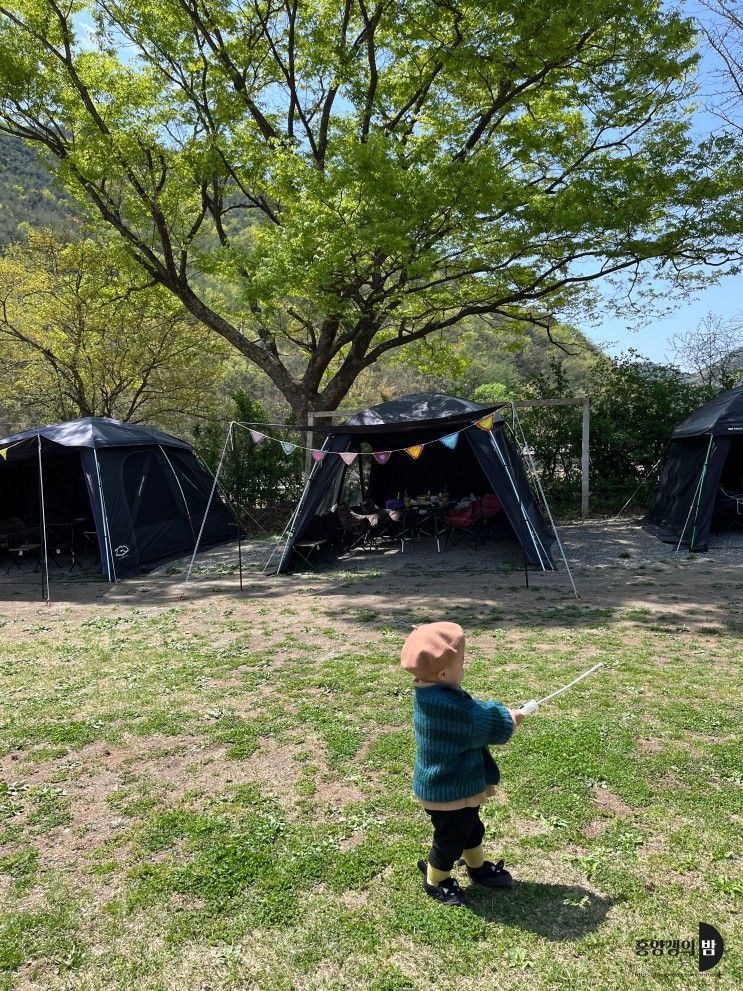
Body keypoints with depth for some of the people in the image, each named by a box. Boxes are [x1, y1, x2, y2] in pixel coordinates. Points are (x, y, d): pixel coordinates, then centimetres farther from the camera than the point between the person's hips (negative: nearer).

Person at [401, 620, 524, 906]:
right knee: (451, 837, 14)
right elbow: (485, 724, -25)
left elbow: (476, 711, 8)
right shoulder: (449, 706, -37)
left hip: (459, 783, 9)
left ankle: (478, 867, 51)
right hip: (449, 791, -9)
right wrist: (509, 720, -7)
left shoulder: (431, 693, -4)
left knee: (471, 827, 29)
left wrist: (500, 713, -4)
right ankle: (435, 881, 37)